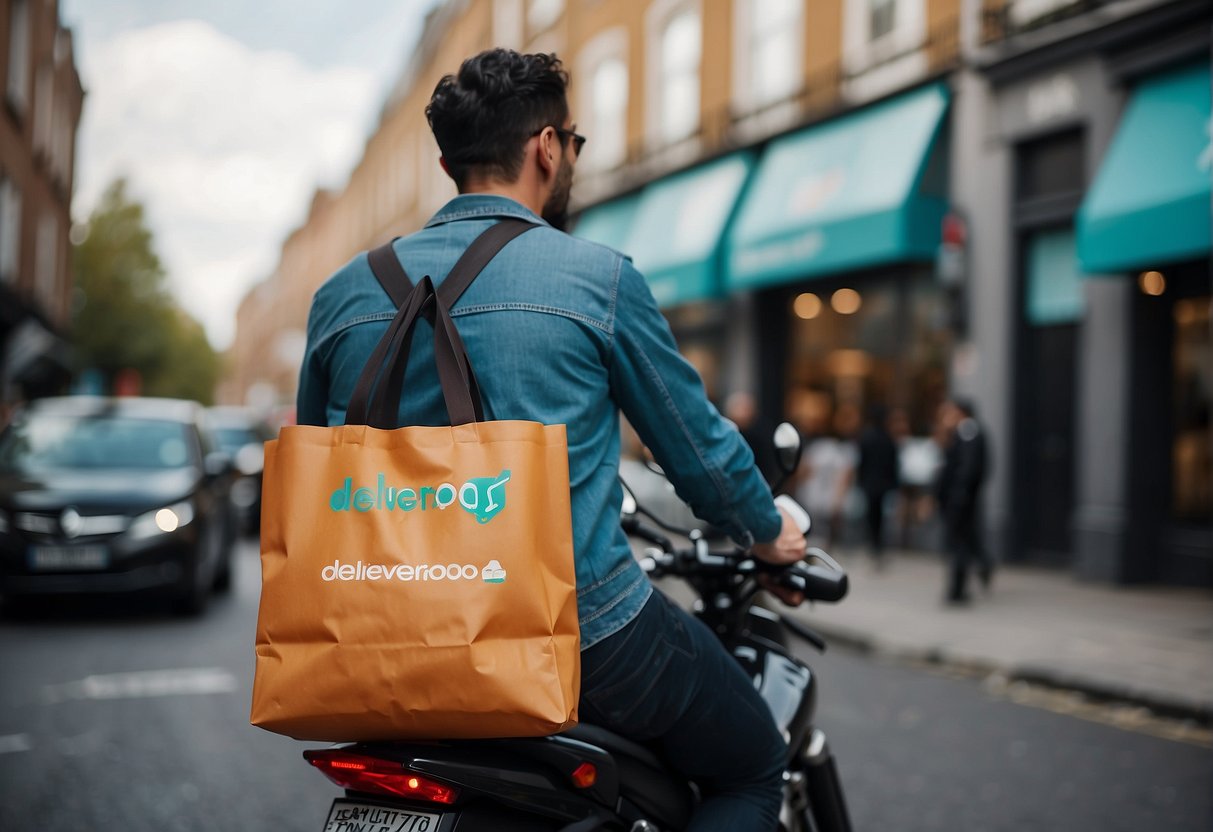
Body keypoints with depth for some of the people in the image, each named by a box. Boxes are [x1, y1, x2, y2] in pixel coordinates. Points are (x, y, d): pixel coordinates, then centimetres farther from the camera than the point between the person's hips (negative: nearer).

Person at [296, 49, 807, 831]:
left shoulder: (343, 293, 6)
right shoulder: (598, 276, -7)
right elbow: (697, 439, 2)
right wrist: (770, 532, 22)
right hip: (581, 630, -5)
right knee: (753, 768, 17)